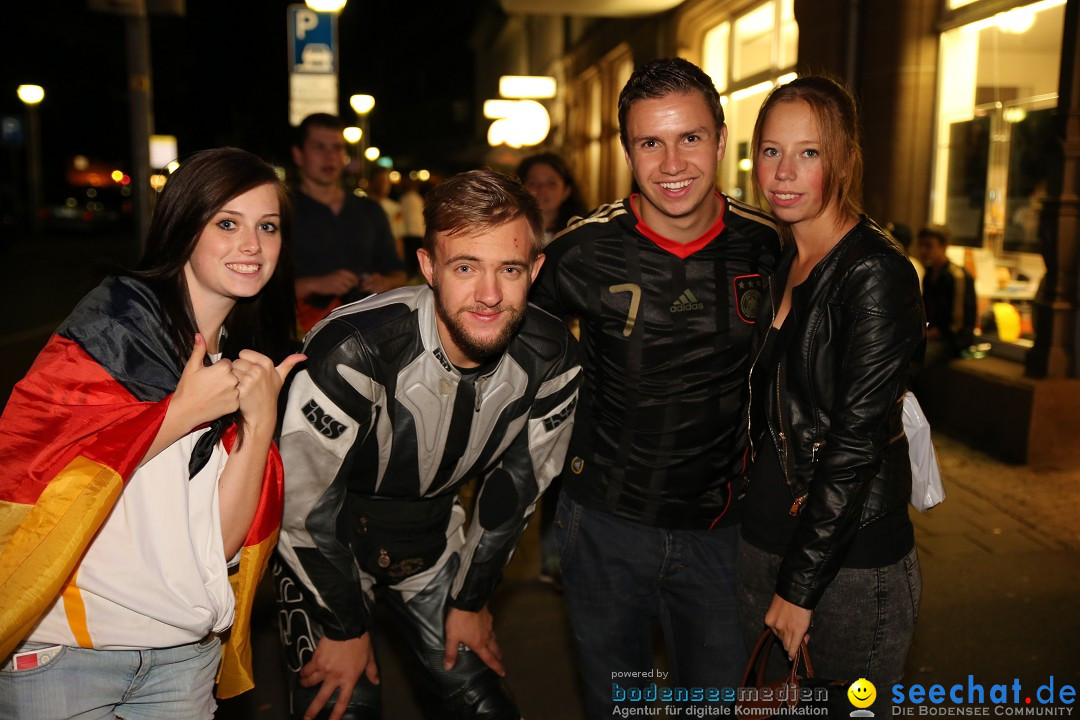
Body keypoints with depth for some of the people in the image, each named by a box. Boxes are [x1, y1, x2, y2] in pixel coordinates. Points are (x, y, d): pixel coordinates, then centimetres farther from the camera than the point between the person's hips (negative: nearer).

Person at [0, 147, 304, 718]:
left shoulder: (253, 363, 5)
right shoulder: (114, 323, -10)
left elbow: (222, 540, -2)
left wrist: (260, 423, -15)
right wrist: (184, 410, -19)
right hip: (63, 648, -5)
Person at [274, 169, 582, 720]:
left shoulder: (551, 359, -17)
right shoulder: (353, 349, -32)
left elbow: (517, 482, -2)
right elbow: (302, 500, -21)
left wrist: (471, 599, 6)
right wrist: (345, 628, -10)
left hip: (430, 538, 4)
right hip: (325, 538, -3)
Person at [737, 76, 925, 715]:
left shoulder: (876, 272, -17)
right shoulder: (780, 264, 6)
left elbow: (857, 440, -20)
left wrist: (800, 584, -16)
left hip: (853, 558, -7)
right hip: (767, 535, 7)